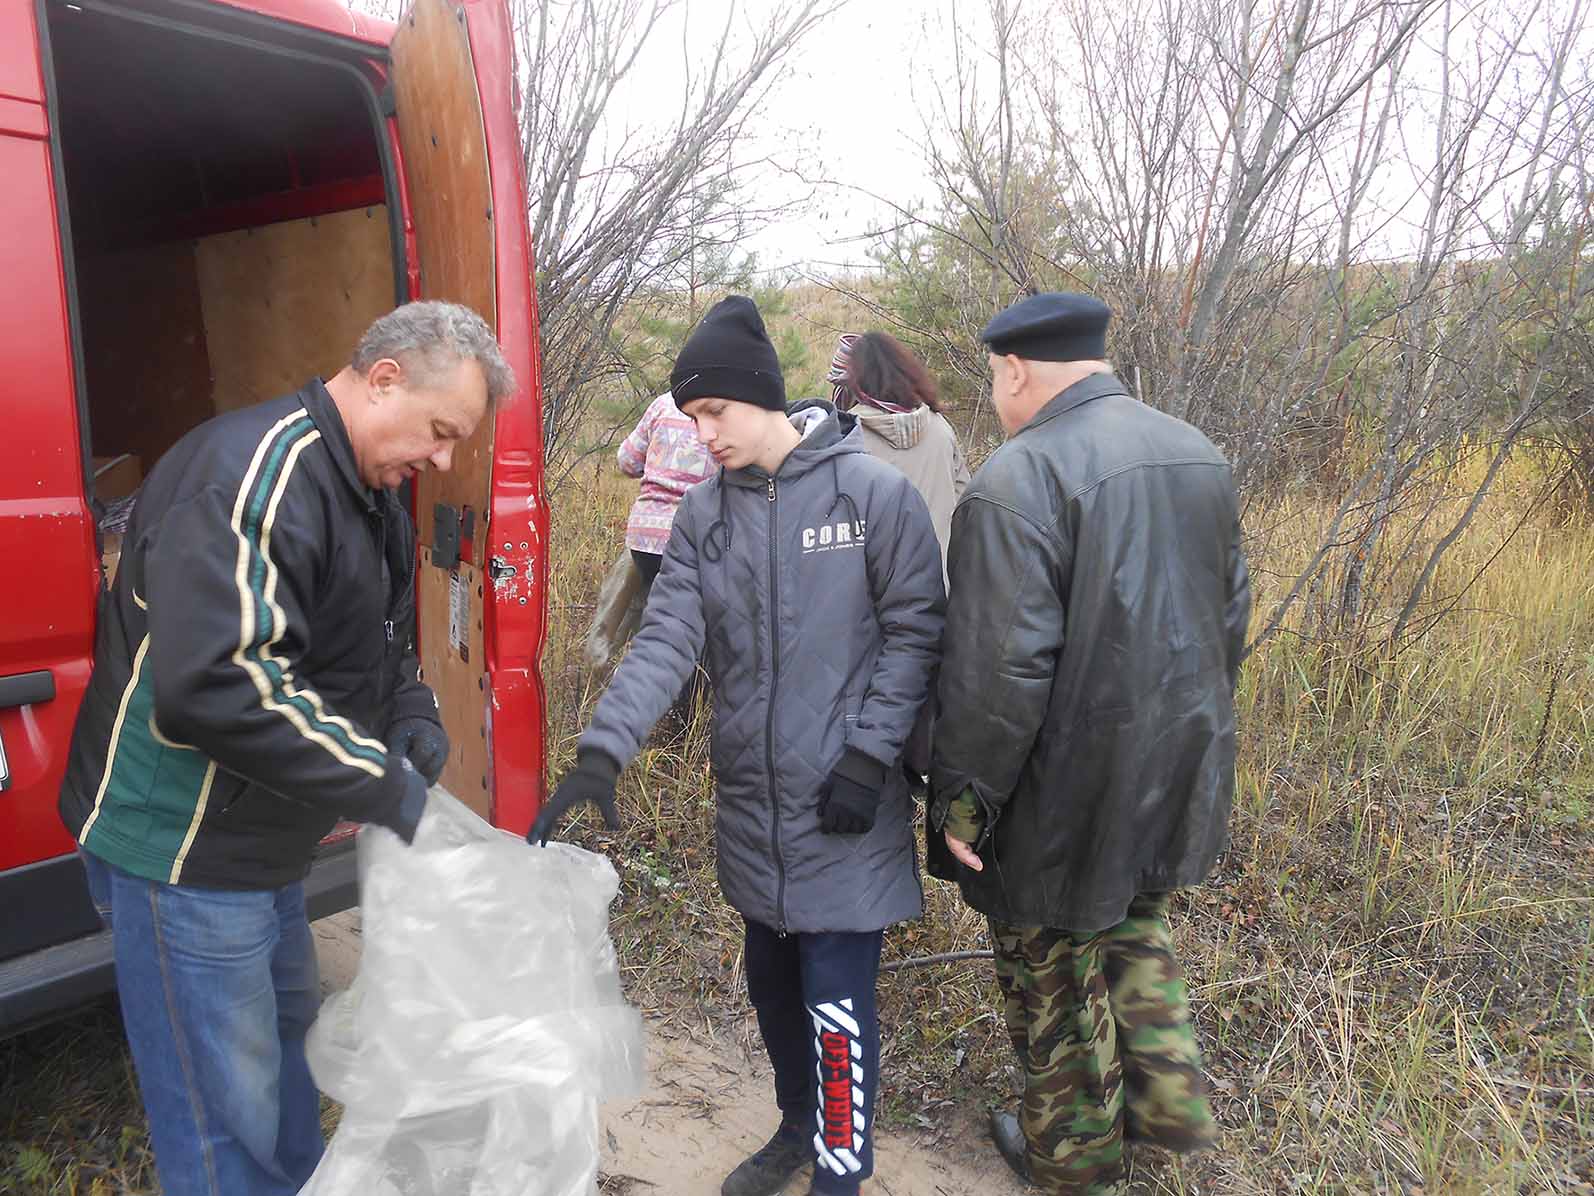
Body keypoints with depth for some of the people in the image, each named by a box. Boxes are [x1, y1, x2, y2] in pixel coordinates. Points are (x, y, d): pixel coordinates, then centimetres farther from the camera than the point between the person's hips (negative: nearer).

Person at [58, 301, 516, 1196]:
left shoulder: (372, 495, 7)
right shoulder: (258, 468, -25)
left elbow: (379, 640, 19)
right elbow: (212, 683, -36)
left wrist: (414, 717, -3)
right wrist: (385, 786, -28)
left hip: (260, 834, 10)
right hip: (184, 844, -10)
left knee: (285, 1027, 26)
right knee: (227, 1106, 5)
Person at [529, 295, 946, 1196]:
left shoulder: (876, 492, -10)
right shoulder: (704, 512, 2)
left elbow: (914, 632, -7)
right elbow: (667, 639, -6)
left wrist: (870, 754, -14)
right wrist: (603, 749, -19)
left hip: (845, 813, -5)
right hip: (752, 803, 5)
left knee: (836, 1001, 1)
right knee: (771, 981, 20)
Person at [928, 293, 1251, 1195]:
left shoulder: (1019, 480, -22)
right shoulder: (1197, 453, 3)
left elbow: (1001, 669, -26)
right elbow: (1233, 613, 11)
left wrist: (964, 800, -14)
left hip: (1068, 794, -7)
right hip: (1178, 780, 7)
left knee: (1055, 971, 15)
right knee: (1135, 929, 31)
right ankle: (1170, 1101, 38)